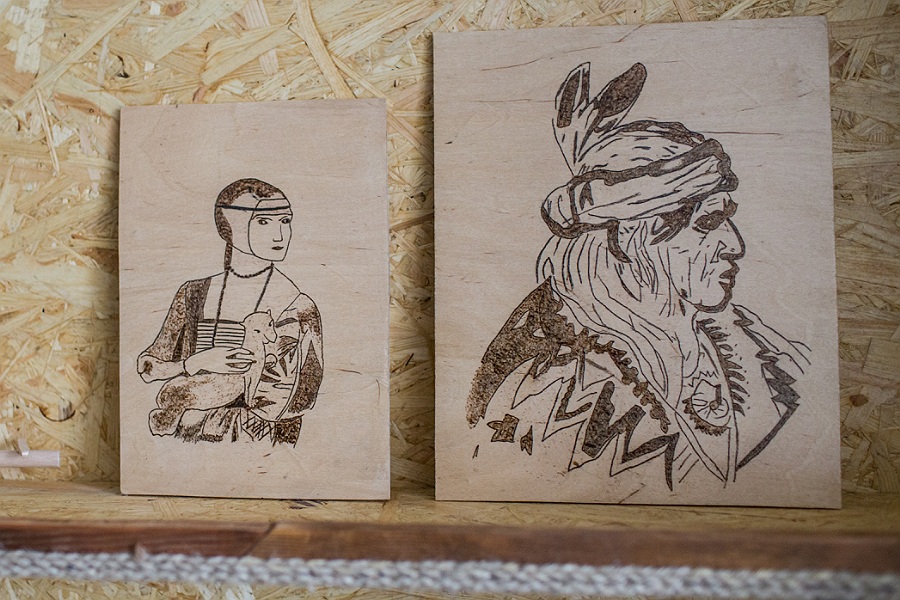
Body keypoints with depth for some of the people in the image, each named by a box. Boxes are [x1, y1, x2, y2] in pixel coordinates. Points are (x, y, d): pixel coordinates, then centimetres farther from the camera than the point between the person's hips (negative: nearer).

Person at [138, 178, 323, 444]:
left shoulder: (297, 308, -7)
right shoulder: (194, 294, 7)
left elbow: (272, 409, -10)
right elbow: (147, 365, 10)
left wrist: (180, 418, -8)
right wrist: (198, 363, -9)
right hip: (190, 441, 2)